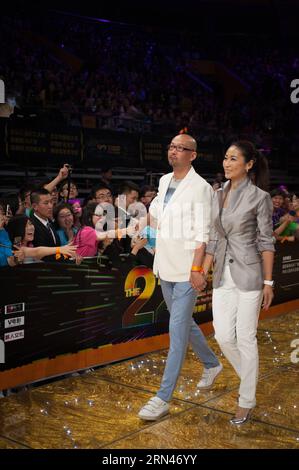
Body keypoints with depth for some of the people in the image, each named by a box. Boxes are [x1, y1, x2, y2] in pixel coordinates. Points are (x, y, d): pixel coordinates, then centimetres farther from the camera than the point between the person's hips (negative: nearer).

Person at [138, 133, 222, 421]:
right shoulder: (164, 181, 8)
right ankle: (211, 364, 43)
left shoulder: (200, 187, -13)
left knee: (178, 329, -6)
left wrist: (197, 268, -23)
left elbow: (202, 233, -18)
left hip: (187, 270, -8)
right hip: (165, 267, 8)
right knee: (183, 322, 20)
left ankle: (163, 398, -1)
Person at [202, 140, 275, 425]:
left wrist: (268, 281, -8)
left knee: (245, 338, 1)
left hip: (248, 273, -5)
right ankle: (249, 377, 30)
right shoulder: (218, 195, 8)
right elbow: (213, 238, 12)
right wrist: (202, 274, 10)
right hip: (223, 275, 5)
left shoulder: (259, 197, -8)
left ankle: (246, 400, 16)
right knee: (223, 336, 2)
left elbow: (265, 241, -7)